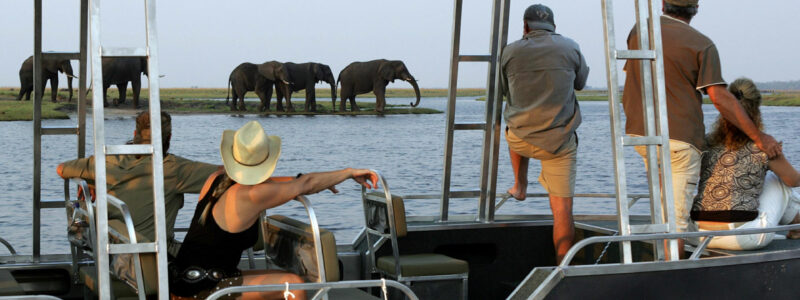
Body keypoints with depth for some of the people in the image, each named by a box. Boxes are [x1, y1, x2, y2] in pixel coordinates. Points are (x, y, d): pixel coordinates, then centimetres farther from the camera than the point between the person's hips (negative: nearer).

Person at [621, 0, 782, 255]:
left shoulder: (639, 30, 7)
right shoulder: (702, 45, -6)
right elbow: (719, 98, -14)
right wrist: (757, 136, -8)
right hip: (680, 139, -5)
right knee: (675, 220, -2)